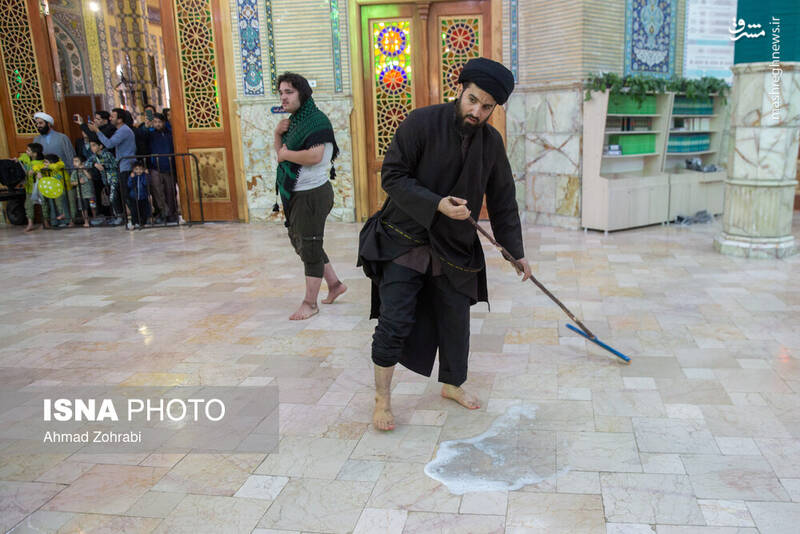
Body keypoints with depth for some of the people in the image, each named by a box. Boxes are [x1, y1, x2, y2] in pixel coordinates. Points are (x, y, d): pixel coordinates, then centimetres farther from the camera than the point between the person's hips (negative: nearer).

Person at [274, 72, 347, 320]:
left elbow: (314, 156, -27)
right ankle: (335, 283, 31)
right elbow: (281, 155, 15)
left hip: (312, 193, -10)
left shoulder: (316, 120, -14)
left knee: (309, 245, -2)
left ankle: (310, 303, 9)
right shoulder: (294, 121, 13)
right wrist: (278, 134, -2)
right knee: (299, 241, 18)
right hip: (295, 194, 10)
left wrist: (286, 153, -13)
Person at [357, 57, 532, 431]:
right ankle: (382, 398, 14)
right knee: (394, 323, -6)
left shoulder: (491, 142, 1)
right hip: (404, 241, -4)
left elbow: (502, 201, 9)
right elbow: (392, 176, -15)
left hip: (454, 247, 5)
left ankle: (452, 384, 38)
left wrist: (516, 252, 10)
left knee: (456, 319, 14)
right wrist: (437, 205, -26)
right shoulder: (422, 123, -14)